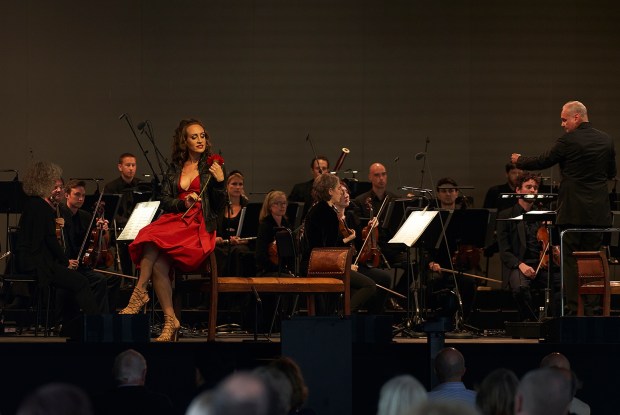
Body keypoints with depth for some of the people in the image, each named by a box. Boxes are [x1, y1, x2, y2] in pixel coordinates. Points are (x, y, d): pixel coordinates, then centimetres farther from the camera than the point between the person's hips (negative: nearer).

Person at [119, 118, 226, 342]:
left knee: (158, 262, -33)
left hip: (199, 227, -3)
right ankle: (170, 321, -27)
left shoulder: (211, 167, 7)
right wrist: (183, 202, -7)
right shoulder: (175, 168, 18)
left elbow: (217, 207, 2)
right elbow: (165, 201, 12)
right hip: (174, 221, 3)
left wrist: (219, 181, -13)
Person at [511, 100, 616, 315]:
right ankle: (589, 309, 9)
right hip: (598, 212, 5)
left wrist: (519, 160, 16)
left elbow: (542, 162, -1)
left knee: (570, 260, 0)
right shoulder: (606, 140, 6)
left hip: (573, 211, -5)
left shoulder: (568, 141, -11)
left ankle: (574, 308, -3)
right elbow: (611, 172, 15)